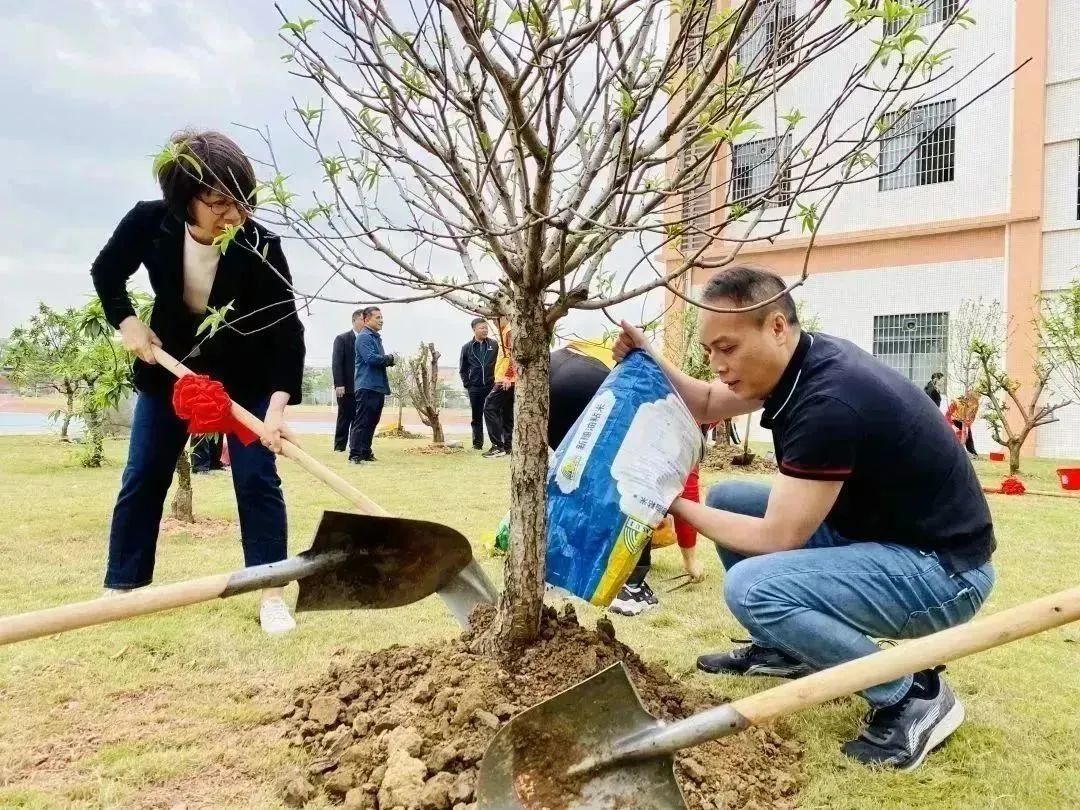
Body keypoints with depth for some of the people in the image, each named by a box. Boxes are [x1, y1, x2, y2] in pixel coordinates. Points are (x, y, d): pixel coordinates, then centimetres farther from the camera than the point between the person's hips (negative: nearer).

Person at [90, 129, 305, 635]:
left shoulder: (260, 248, -27)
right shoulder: (150, 222, -21)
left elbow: (286, 329, -30)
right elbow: (106, 272, 0)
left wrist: (278, 403, -42)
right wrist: (126, 320, -16)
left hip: (243, 375, -2)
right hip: (168, 365, 3)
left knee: (256, 479, -8)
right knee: (142, 479, 6)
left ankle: (271, 593, 0)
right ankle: (120, 589, 18)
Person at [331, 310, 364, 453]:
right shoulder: (342, 338, 1)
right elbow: (336, 363, -6)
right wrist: (339, 384, -14)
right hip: (347, 387, -3)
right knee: (345, 418, 1)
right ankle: (339, 447, 7)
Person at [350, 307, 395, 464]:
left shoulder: (376, 337, 19)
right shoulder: (364, 337, -10)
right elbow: (371, 358, -22)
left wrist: (389, 360, 1)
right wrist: (390, 358, -9)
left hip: (378, 386, 9)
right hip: (367, 386, -9)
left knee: (372, 421, 12)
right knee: (362, 422, -8)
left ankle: (366, 452, 19)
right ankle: (355, 455, -7)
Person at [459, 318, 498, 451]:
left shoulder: (494, 345, 1)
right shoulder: (467, 347, 4)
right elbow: (462, 369, 10)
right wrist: (467, 384, 3)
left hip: (492, 386, -1)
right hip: (475, 388, 1)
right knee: (477, 417, 7)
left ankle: (496, 442, 5)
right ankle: (477, 443, 13)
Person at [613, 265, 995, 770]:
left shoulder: (829, 402, -30)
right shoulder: (801, 362, -1)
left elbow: (777, 537, -24)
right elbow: (707, 406, 14)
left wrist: (677, 506, -12)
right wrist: (647, 359, -2)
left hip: (941, 568, -9)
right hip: (869, 530, 9)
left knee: (753, 588, -29)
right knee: (728, 499, 8)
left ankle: (913, 697, -8)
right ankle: (783, 649, 22)